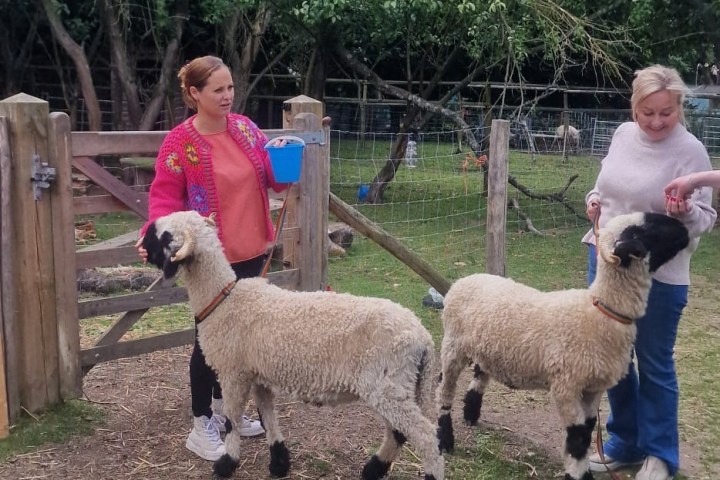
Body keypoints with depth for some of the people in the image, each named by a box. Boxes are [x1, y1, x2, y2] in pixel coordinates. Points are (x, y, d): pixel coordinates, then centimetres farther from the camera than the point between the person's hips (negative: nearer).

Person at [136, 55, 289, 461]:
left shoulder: (245, 127, 3)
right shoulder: (180, 142, -11)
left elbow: (275, 180, 7)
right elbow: (165, 198, -12)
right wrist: (154, 234, -30)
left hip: (251, 252, 6)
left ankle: (222, 409, 35)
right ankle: (202, 426, 18)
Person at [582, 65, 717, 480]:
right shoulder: (623, 135, 3)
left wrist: (685, 211, -35)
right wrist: (595, 199, 0)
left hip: (659, 276, -6)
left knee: (655, 365, 7)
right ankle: (625, 442, 33)